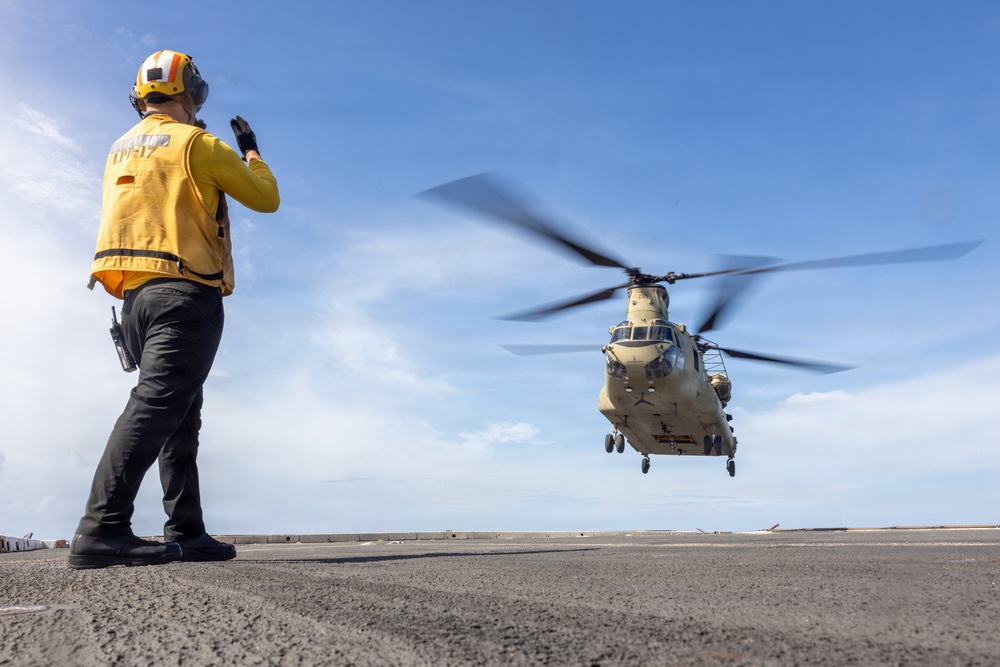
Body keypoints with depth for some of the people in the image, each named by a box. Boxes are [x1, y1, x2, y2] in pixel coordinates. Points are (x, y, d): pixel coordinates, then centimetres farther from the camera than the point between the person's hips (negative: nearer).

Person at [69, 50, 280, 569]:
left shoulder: (121, 150, 20)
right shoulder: (196, 143, -1)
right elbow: (266, 198, 3)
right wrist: (251, 151, 22)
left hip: (134, 296, 8)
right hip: (184, 294, -8)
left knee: (181, 415, 12)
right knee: (157, 404, -16)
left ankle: (185, 532, 12)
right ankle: (102, 530, -24)